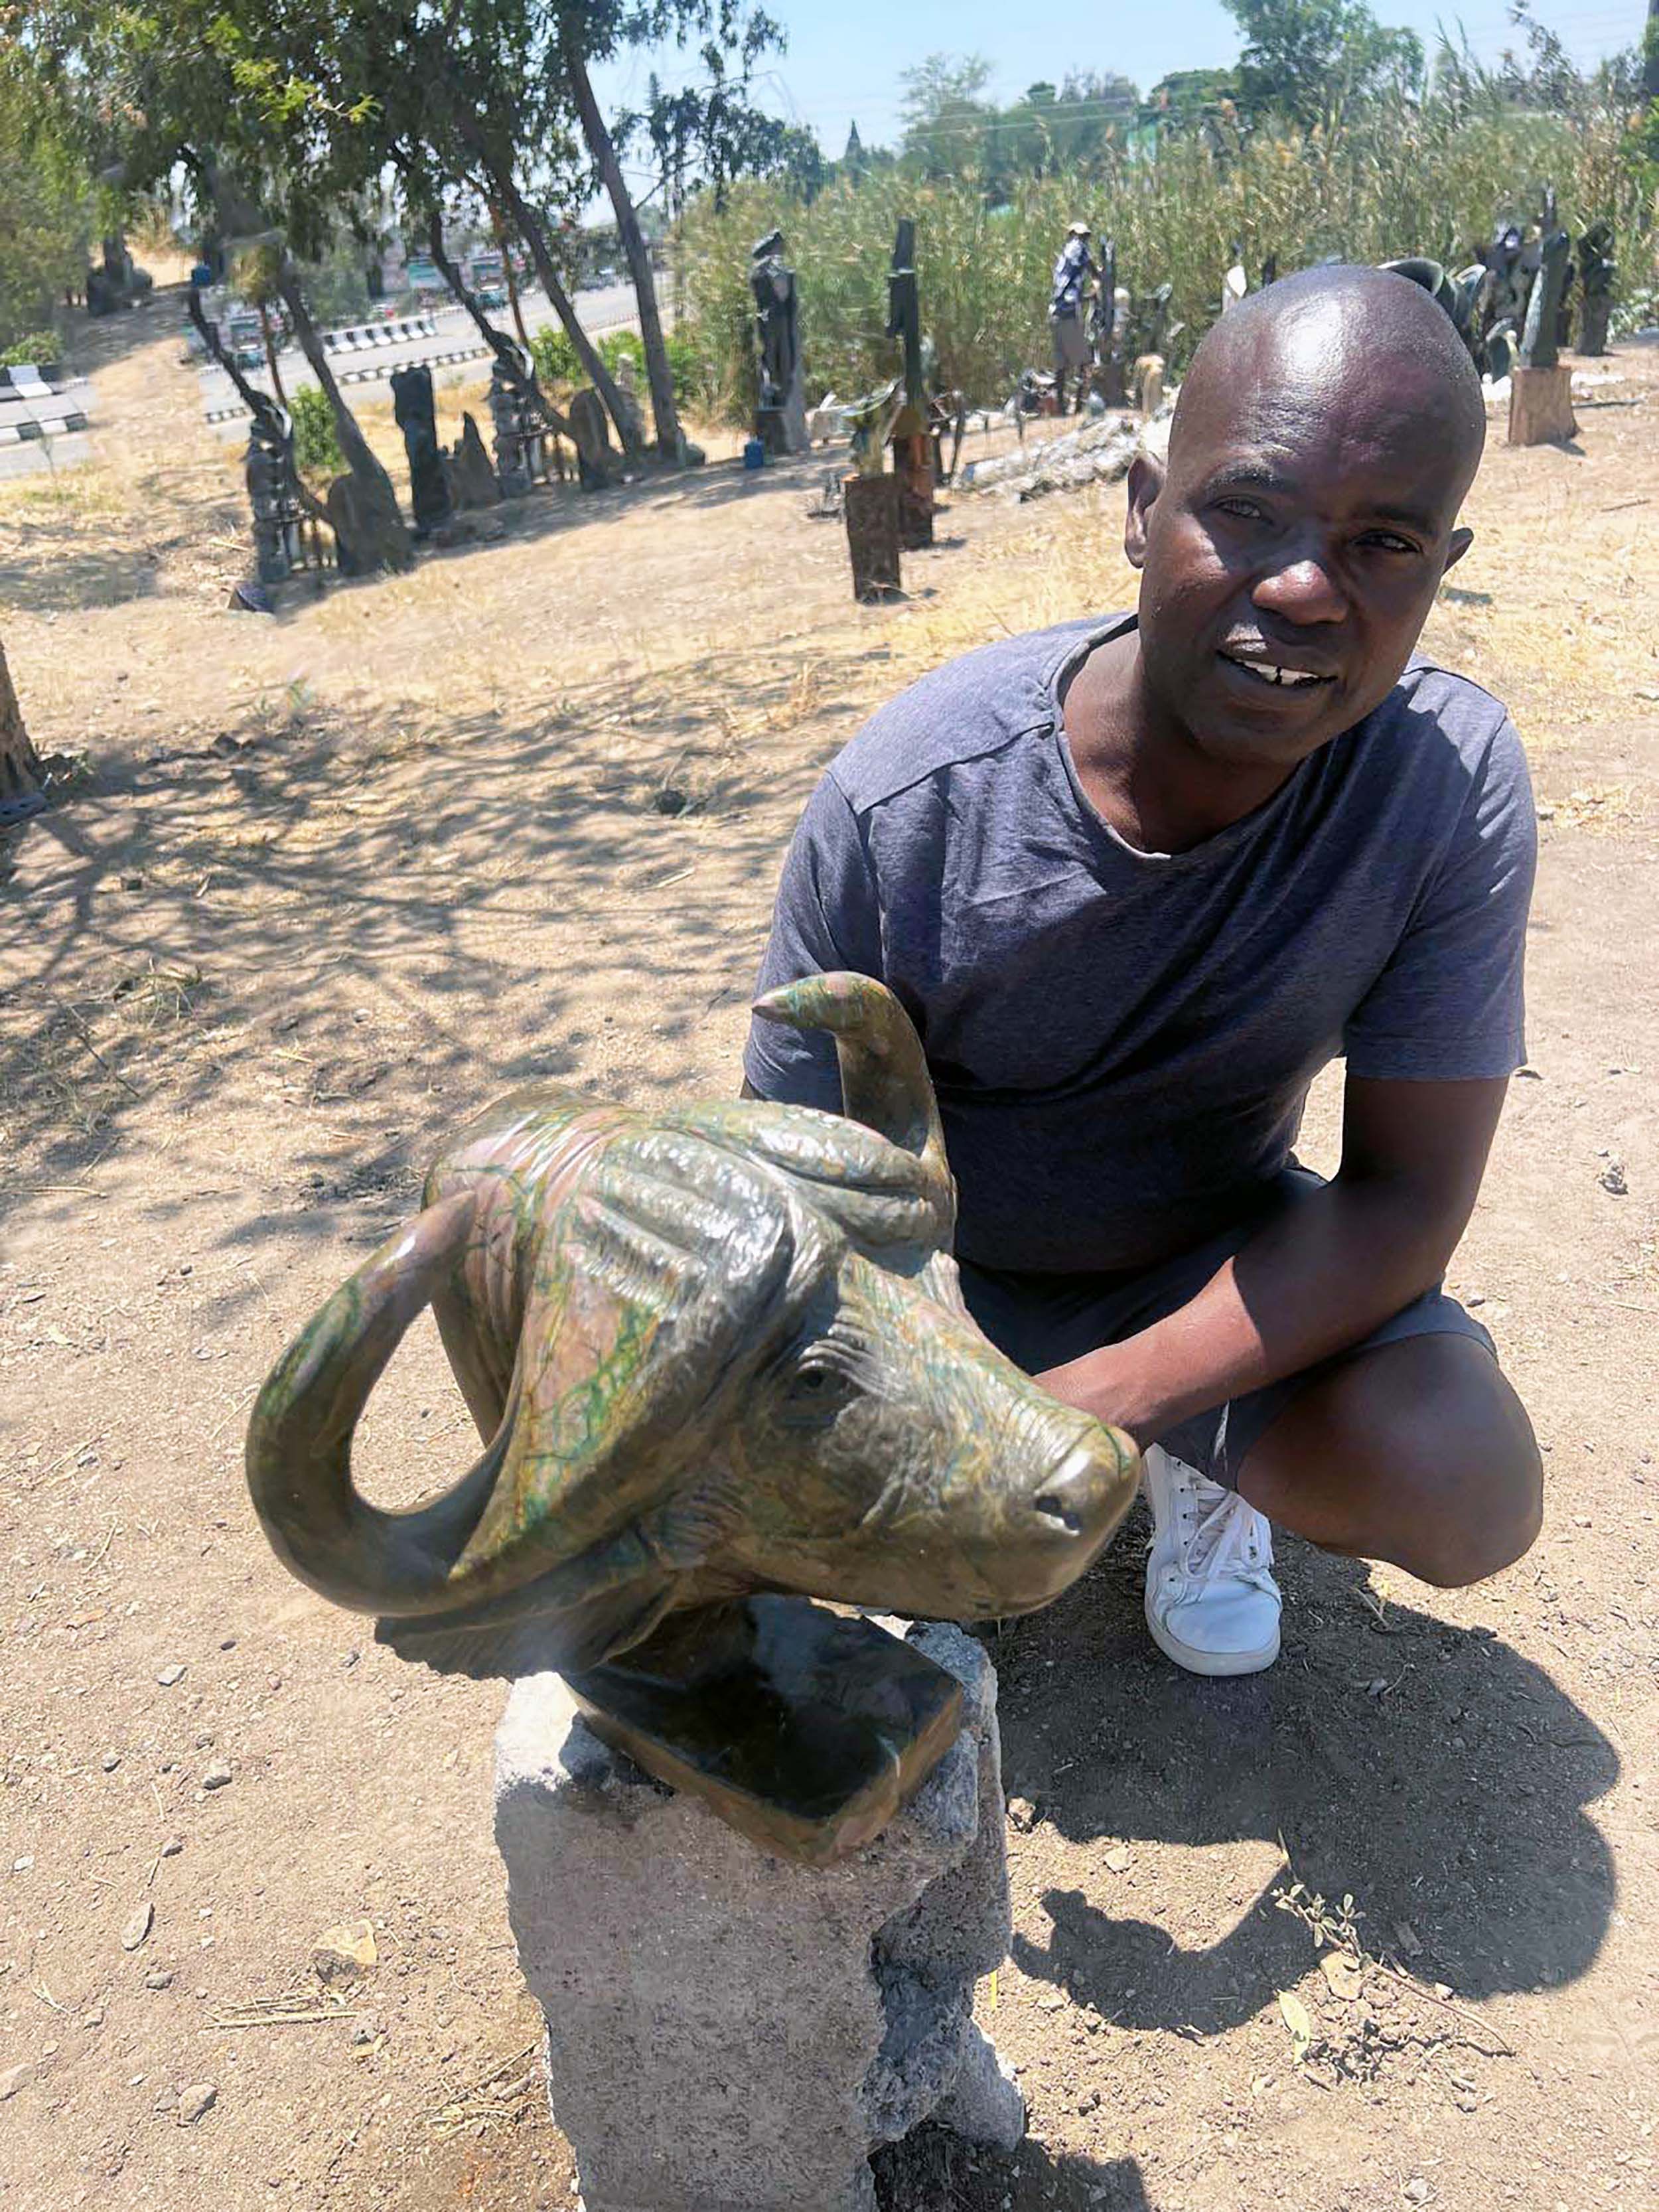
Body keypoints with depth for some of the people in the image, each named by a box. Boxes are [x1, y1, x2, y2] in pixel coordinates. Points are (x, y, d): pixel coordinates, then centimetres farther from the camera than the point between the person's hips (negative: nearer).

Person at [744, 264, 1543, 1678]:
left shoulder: (1452, 783, -24)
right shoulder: (903, 804, -28)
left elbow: (1408, 1195, -21)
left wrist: (1096, 1399, -33)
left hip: (1210, 1263, 0)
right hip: (933, 1255, 1)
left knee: (1467, 1491, -24)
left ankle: (1203, 1463, 10)